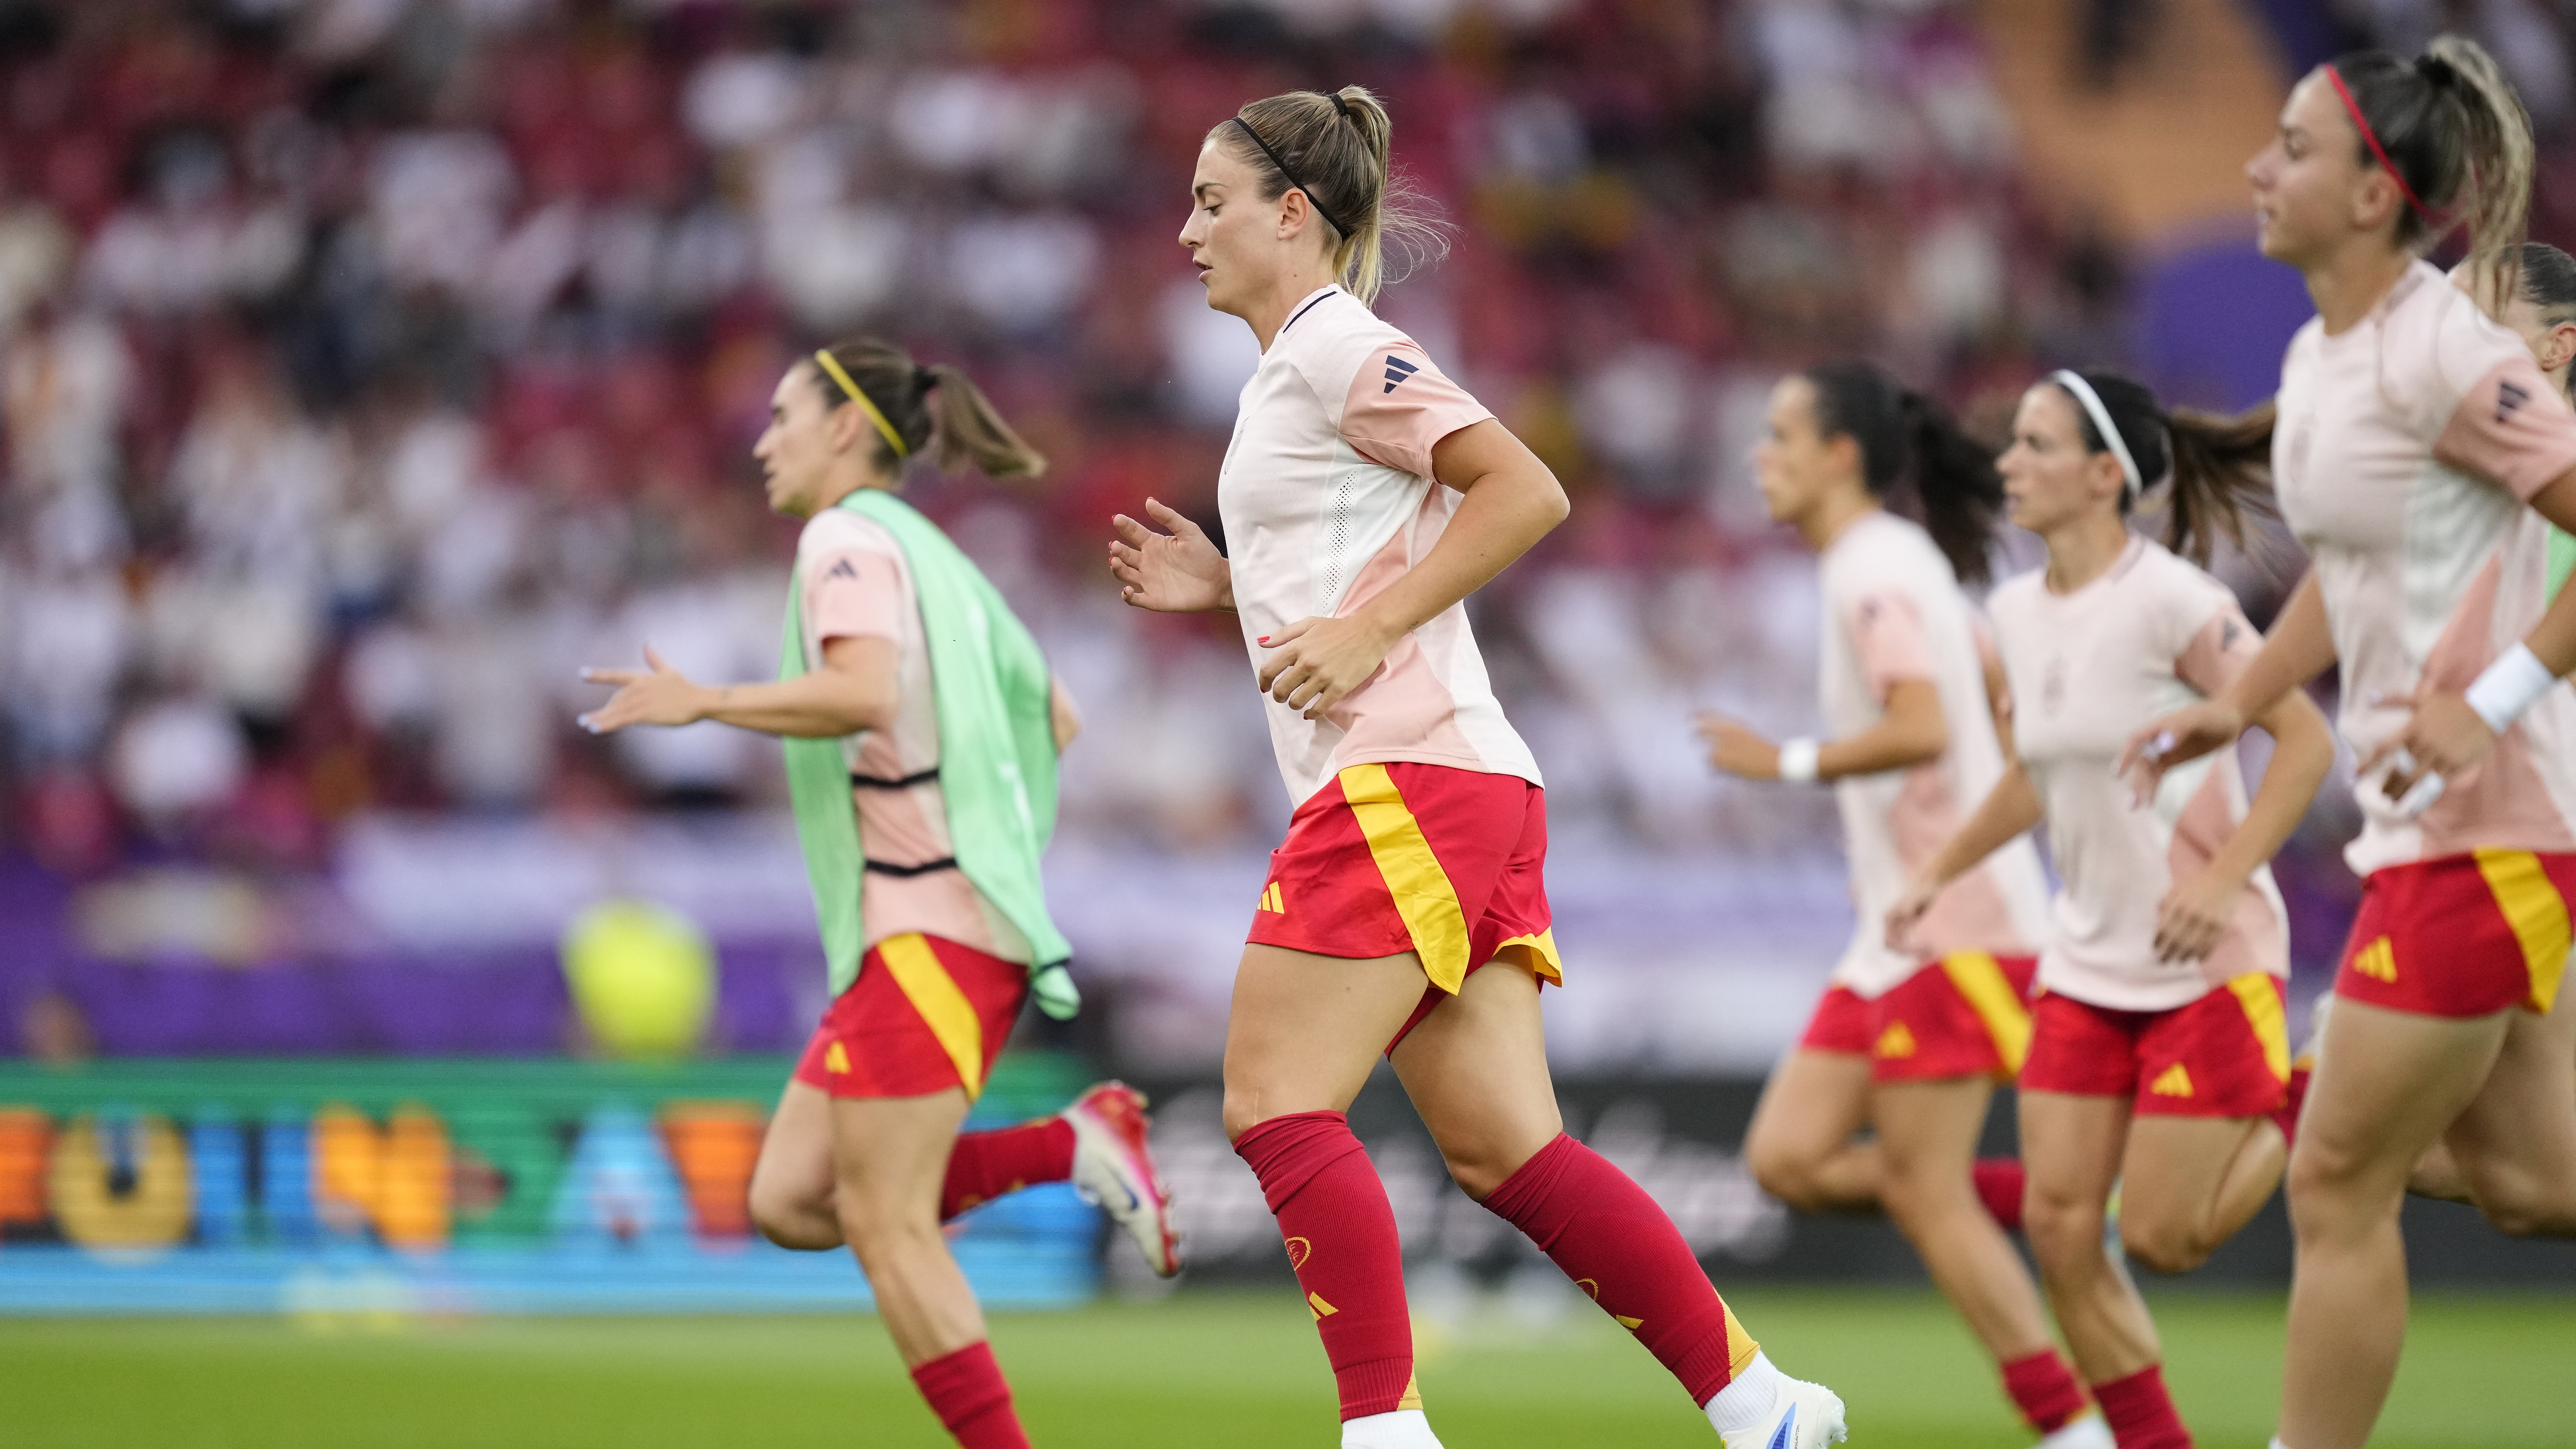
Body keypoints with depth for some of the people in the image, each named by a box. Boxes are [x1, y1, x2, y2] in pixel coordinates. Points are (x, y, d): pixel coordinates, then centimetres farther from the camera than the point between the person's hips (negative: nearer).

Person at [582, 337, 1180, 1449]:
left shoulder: (849, 537, -6)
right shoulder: (933, 559, 23)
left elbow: (865, 693, -24)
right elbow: (1054, 719, 26)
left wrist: (703, 703, -16)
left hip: (929, 924, -9)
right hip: (956, 928, 9)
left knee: (884, 1223, -10)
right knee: (789, 1202, 5)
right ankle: (1074, 1145, 1)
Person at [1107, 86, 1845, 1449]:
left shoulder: (1338, 345, -6)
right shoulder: (1290, 368, 23)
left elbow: (1524, 491, -15)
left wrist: (1367, 629, -18)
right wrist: (1227, 587, 17)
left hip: (1406, 777, -10)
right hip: (1463, 788, 10)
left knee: (1277, 1105, -11)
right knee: (1502, 1148, 3)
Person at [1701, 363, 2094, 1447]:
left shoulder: (1876, 571, -13)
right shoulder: (1902, 564, 17)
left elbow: (1922, 728, -27)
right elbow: (2009, 702, 24)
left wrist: (1789, 763, -16)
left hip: (1956, 927, -10)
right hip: (1897, 931, 10)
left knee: (1924, 1194, -9)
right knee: (1790, 1158, 4)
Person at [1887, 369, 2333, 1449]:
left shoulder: (2169, 600, -17)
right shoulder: (2017, 612, 6)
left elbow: (2305, 741, -17)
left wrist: (2220, 881, -25)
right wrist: (1940, 872, 18)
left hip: (2208, 961, -7)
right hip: (2087, 965, 7)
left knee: (2160, 1237, -7)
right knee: (2059, 1225, -3)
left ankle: (2300, 1106, 18)